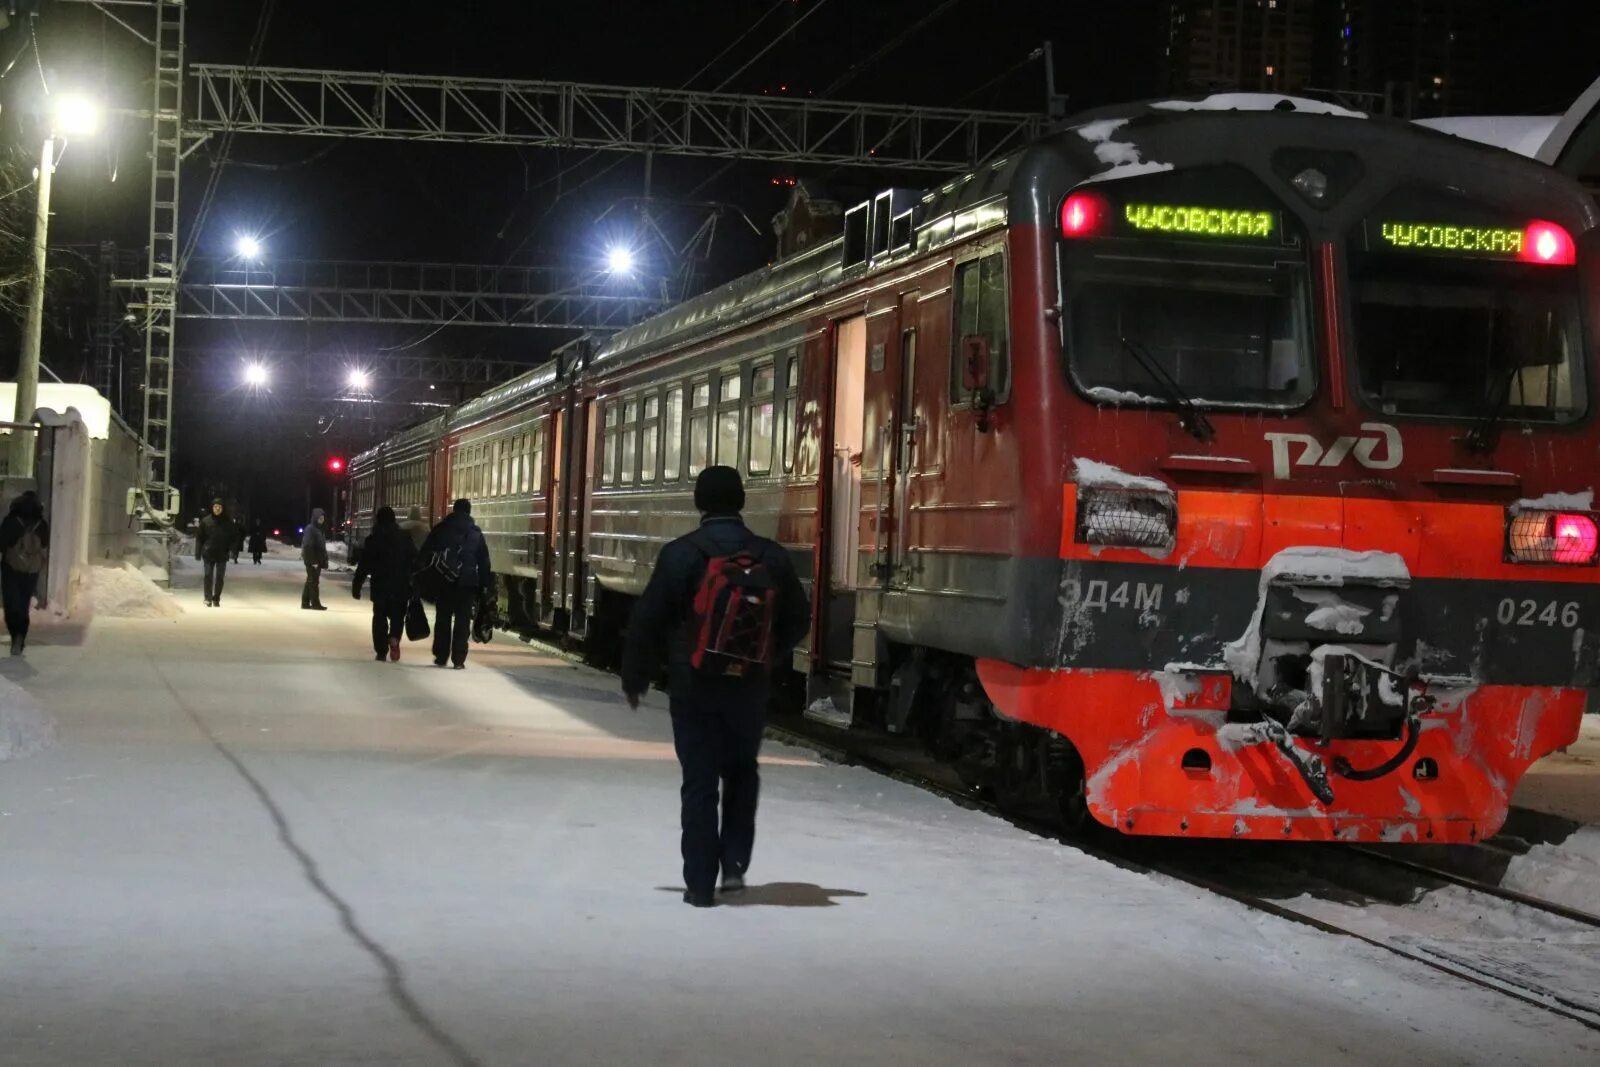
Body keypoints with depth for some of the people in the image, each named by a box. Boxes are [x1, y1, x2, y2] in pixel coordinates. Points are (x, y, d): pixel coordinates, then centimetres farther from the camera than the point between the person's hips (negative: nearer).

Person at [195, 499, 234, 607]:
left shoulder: (228, 522, 3)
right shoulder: (206, 521, -1)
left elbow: (232, 538, 5)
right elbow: (199, 537, 1)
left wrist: (232, 550, -8)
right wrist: (198, 552, -4)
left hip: (222, 554, 1)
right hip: (208, 553, -1)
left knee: (220, 577, 4)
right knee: (208, 576, -4)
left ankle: (216, 599, 11)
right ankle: (208, 598, -1)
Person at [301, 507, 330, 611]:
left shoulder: (319, 529, 16)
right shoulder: (310, 529, -13)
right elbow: (307, 546, -19)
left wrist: (324, 561, 15)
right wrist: (312, 560, -24)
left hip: (317, 560, 9)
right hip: (312, 561, -9)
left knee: (310, 581, 12)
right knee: (313, 581, -5)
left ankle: (305, 603, 16)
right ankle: (315, 603, -2)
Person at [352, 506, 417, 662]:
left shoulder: (373, 539, -2)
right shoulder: (404, 537, 4)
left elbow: (364, 566, -4)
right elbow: (414, 560, 2)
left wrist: (356, 586, 1)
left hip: (380, 585, -1)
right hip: (401, 586, 1)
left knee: (380, 617, 10)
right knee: (397, 616, 13)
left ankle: (381, 651, 4)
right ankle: (394, 639, -16)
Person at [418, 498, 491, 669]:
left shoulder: (440, 530, 3)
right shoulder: (476, 533, 3)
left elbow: (425, 554, 1)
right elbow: (484, 562, 2)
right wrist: (483, 585, 5)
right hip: (467, 584, -1)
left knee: (442, 620, 12)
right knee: (463, 621, 2)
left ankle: (441, 656, 12)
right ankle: (458, 660, -2)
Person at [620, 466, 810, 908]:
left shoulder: (680, 554, -10)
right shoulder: (772, 557, 0)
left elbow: (647, 620, -8)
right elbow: (797, 620, 10)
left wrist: (634, 679, 4)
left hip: (693, 687, -2)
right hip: (750, 687, 2)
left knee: (699, 782, 3)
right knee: (741, 773, 21)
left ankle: (700, 883, 4)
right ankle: (734, 863, 13)